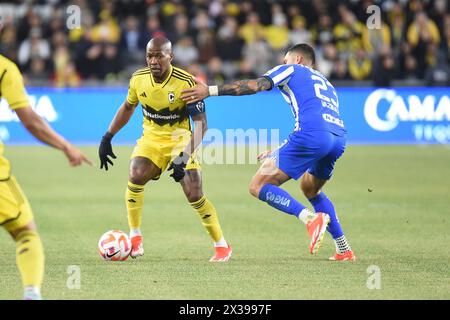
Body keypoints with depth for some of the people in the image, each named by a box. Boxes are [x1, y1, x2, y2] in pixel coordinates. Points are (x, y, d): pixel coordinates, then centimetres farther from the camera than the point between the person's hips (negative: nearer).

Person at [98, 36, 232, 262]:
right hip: (151, 138, 3)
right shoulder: (138, 79, -8)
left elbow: (201, 124, -22)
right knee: (135, 178, -24)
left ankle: (222, 245, 6)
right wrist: (107, 138, 9)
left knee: (195, 196, -13)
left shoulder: (186, 83, -22)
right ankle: (135, 237, -8)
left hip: (180, 139, -3)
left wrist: (184, 157, -32)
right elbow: (127, 108, 13)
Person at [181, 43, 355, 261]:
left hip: (312, 133, -8)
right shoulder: (325, 83, 38)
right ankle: (344, 249, 23)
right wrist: (278, 155, 40)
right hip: (339, 138, 8)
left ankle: (311, 218, -24)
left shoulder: (292, 70, 17)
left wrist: (210, 90, 1)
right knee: (310, 188, 33)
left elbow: (255, 86, 2)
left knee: (258, 186, -4)